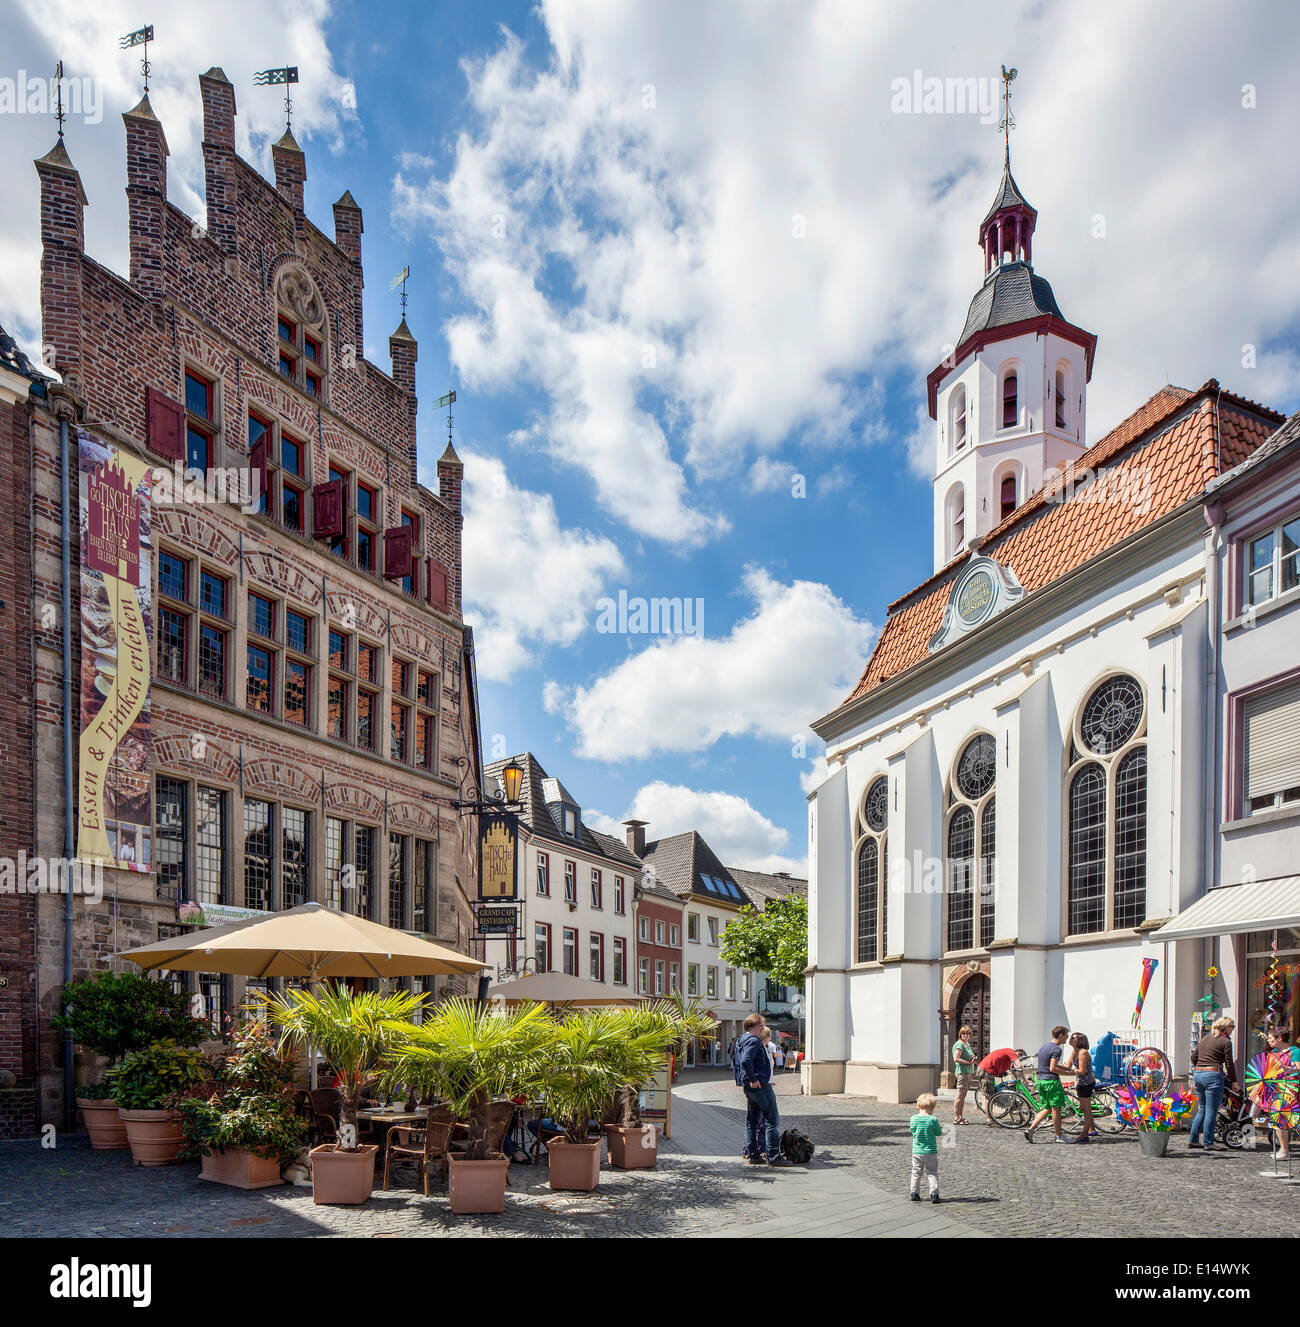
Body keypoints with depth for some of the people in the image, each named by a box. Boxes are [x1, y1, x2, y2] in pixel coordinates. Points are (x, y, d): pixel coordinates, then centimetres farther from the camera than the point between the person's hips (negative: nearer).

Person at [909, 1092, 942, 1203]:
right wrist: (940, 1128, 17)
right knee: (932, 1173, 9)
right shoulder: (933, 1120, -15)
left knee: (916, 1173, 15)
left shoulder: (913, 1119, -7)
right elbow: (938, 1133, -4)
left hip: (917, 1151, 2)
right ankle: (934, 1194, 5)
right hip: (931, 1152, -2)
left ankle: (914, 1193, 17)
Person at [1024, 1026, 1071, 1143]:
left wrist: (1067, 1068, 22)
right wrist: (1068, 1073, -12)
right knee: (1056, 1109, 1)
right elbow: (1052, 1069, -21)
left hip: (1041, 1080, 9)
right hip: (1051, 1081, -9)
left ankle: (1030, 1129, 2)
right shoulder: (1056, 1049, -14)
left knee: (1047, 1109, 13)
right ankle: (1058, 1136, 8)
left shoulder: (1044, 1046, 15)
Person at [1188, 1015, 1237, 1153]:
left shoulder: (1204, 1039, 17)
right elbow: (1229, 1064, -4)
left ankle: (1192, 1140, 13)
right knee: (1211, 1111, 0)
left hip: (1198, 1074, 7)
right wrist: (1234, 1081, 7)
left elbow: (1193, 1057, 21)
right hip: (1213, 1076, -7)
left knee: (1202, 1109, 16)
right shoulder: (1225, 1041, -3)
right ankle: (1207, 1143, 3)